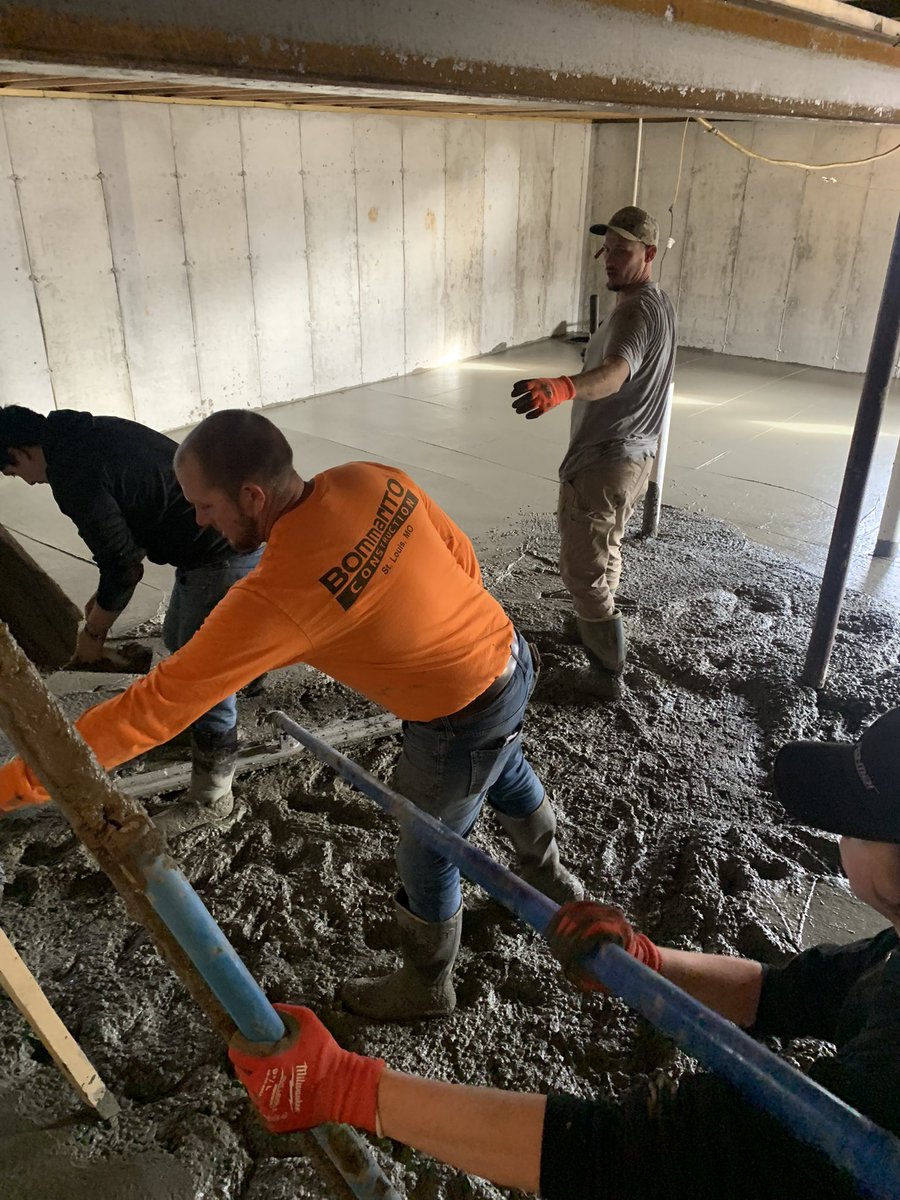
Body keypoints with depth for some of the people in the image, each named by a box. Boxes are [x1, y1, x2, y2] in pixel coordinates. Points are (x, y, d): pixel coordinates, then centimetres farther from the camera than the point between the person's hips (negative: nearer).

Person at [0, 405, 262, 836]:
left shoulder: (73, 475, -18)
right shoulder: (92, 431, 12)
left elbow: (123, 567, -14)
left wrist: (94, 631, 2)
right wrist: (106, 594, 22)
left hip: (221, 557, -10)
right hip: (230, 533, 10)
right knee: (178, 639, 26)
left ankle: (210, 798, 14)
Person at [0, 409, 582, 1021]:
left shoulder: (277, 596, -32)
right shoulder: (374, 479, -12)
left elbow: (158, 704, -28)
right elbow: (459, 551, 1)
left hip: (463, 723, -8)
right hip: (509, 653, 8)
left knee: (426, 861, 18)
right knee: (508, 775, 36)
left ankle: (425, 987, 48)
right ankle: (553, 879, 67)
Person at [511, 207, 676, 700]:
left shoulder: (637, 310, -21)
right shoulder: (659, 303, 14)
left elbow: (615, 373, -43)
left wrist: (560, 388, -62)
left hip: (602, 461, -11)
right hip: (633, 454, 11)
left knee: (582, 570, -3)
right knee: (604, 552, 27)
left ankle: (608, 673, 7)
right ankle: (596, 631, 47)